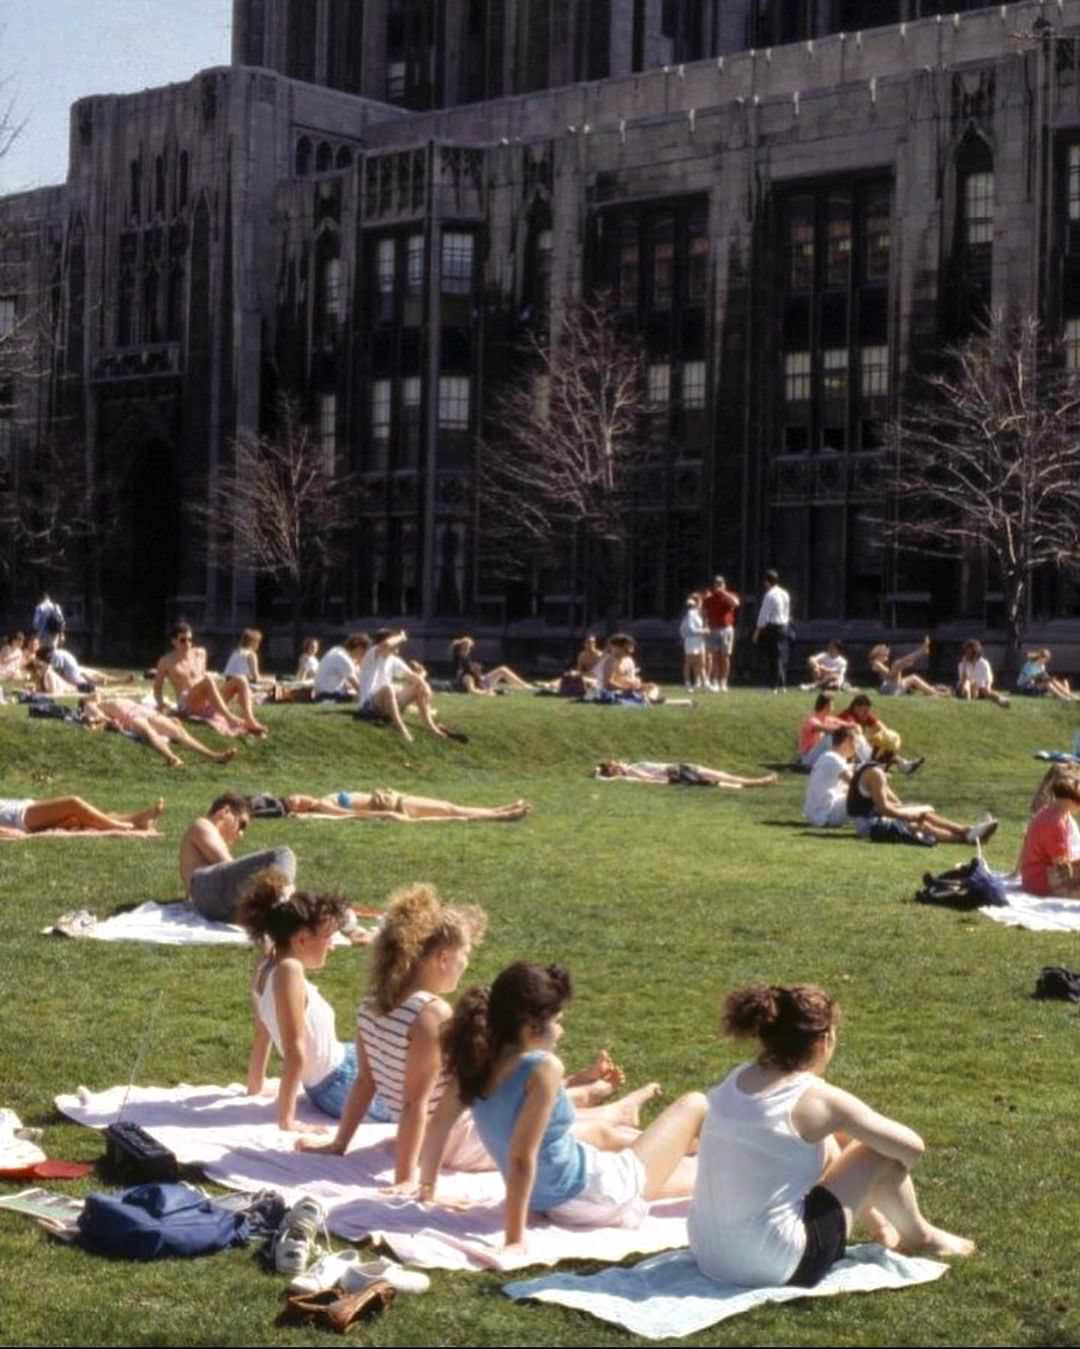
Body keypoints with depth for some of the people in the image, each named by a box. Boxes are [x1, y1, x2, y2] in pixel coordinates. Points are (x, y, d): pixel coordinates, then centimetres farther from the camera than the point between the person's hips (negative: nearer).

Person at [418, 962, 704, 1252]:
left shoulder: (478, 1063, -9)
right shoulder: (544, 1068, -30)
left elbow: (438, 1126, -2)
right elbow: (522, 1158, -33)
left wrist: (427, 1190, 11)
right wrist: (515, 1240, -31)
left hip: (547, 1202, 7)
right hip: (596, 1193, -7)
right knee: (695, 1105, 12)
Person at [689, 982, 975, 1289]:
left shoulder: (736, 1079, 5)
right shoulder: (818, 1099, -14)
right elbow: (912, 1147, -3)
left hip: (708, 1256, 7)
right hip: (774, 1267, -7)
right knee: (881, 1151, 5)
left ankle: (877, 1225, 44)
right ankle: (919, 1239, 32)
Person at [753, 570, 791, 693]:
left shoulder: (770, 595, -14)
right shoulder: (785, 594, 10)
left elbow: (764, 615, -14)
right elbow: (788, 613, 12)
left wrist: (757, 631, -8)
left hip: (772, 628, -7)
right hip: (785, 626, 7)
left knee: (774, 657, -5)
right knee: (783, 657, 12)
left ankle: (775, 685, -5)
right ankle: (783, 685, 15)